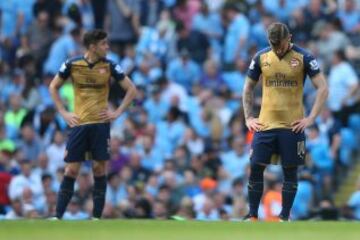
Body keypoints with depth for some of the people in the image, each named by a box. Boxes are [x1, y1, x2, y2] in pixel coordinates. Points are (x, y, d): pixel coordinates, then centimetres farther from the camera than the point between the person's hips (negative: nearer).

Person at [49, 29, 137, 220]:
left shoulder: (109, 66, 0)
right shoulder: (72, 64, -1)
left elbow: (131, 89, 7)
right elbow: (53, 87, 12)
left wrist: (117, 112, -2)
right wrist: (63, 113, 4)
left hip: (101, 124, 0)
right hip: (79, 124, 0)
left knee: (99, 168, -2)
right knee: (71, 170, -2)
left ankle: (97, 217, 4)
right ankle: (58, 216, 2)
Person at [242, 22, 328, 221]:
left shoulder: (303, 58, -5)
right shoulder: (261, 58, 3)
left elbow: (323, 89, -5)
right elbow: (248, 89, 15)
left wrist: (310, 119, -10)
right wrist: (248, 117, 6)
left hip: (292, 126, -2)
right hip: (264, 124, 2)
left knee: (290, 172, 1)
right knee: (256, 168, -2)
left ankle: (284, 217, 10)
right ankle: (252, 216, 8)